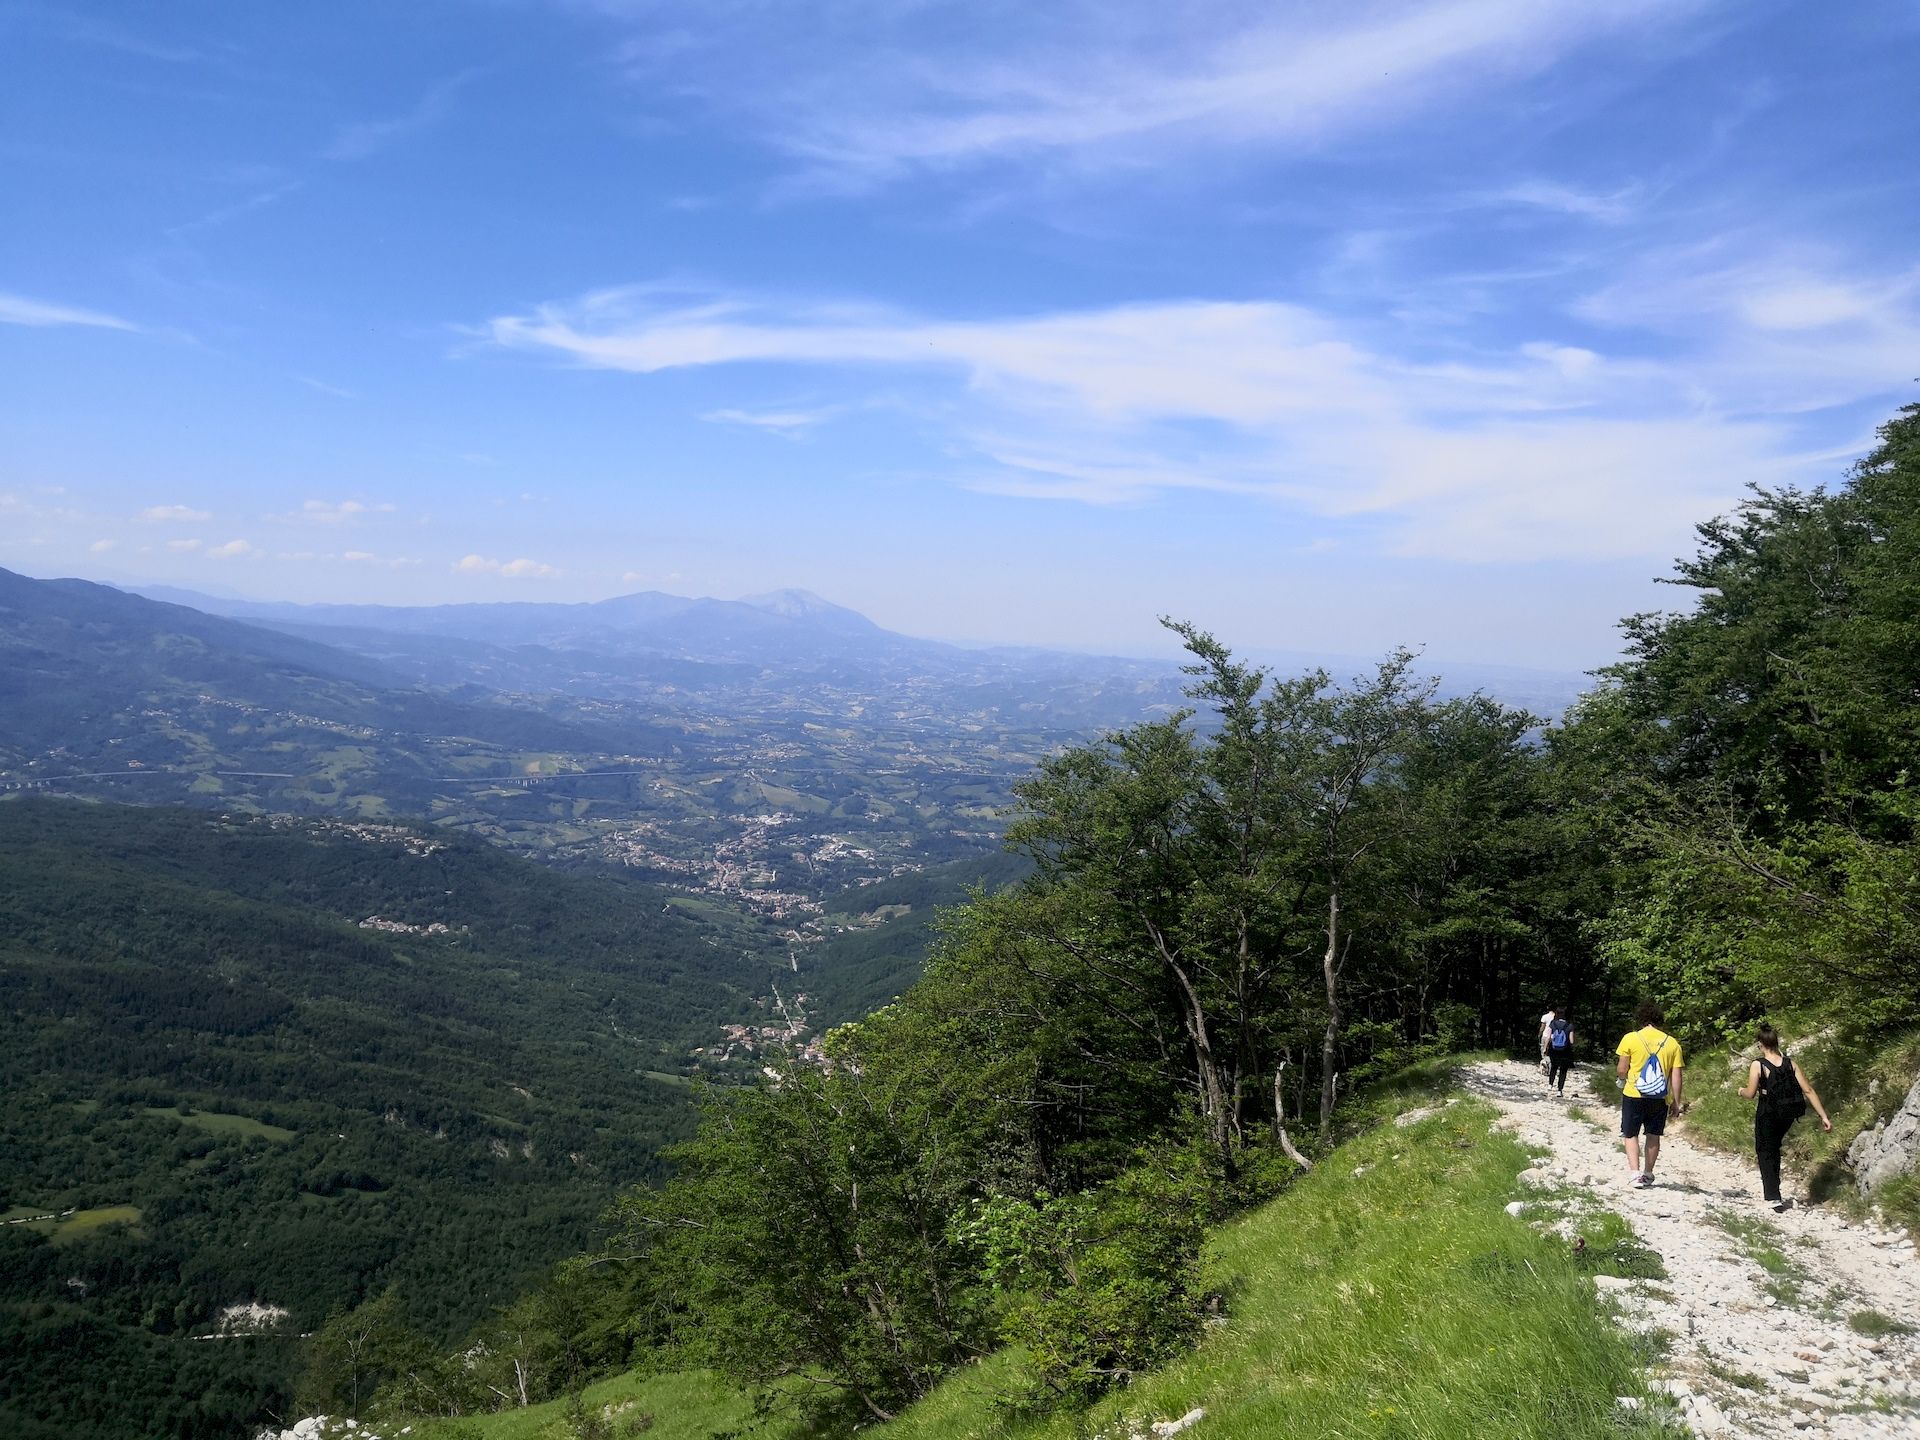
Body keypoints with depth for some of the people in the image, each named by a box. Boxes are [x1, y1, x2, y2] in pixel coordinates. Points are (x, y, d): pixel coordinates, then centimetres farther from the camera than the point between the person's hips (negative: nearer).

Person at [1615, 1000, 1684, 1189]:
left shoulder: (1630, 1038, -7)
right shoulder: (1672, 1043, 0)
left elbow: (1622, 1069, -5)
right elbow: (1677, 1076, -1)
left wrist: (1622, 1081, 17)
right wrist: (1676, 1102, 7)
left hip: (1634, 1095, -3)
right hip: (1660, 1098, 3)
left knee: (1631, 1134, 8)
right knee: (1653, 1135, 18)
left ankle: (1635, 1173, -7)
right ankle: (1647, 1174, 24)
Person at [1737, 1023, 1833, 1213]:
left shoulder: (1758, 1065, -15)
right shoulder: (1790, 1063, -3)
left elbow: (1750, 1093, -13)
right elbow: (1808, 1091, -5)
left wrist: (1741, 1090, 11)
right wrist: (1823, 1116, -2)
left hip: (1769, 1114, -5)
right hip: (1788, 1115, 5)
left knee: (1766, 1152, 8)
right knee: (1774, 1148, 26)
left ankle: (1773, 1197, 4)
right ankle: (1770, 1187, 35)